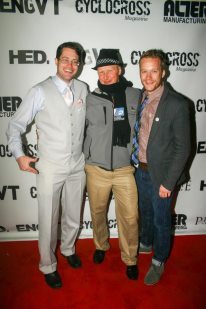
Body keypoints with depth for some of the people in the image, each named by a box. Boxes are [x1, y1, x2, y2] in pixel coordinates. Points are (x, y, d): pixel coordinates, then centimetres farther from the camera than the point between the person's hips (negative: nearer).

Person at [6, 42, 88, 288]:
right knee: (48, 221, 8)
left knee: (73, 217, 20)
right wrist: (19, 154, -15)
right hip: (50, 168, -3)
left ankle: (68, 249, 49)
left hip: (78, 166, 4)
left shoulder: (83, 89, 3)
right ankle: (48, 266, 34)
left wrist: (86, 151, 8)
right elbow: (15, 125, -4)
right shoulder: (40, 92, -9)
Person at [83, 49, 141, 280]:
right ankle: (101, 245, 45)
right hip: (96, 168, 1)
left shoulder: (136, 96, -2)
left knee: (129, 217, 5)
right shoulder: (91, 99, -1)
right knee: (98, 212, 17)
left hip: (126, 168, -1)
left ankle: (130, 259, 31)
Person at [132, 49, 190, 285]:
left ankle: (158, 262, 37)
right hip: (140, 169, 6)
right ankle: (146, 244, 52)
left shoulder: (177, 104, -18)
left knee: (161, 220, 13)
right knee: (145, 212, 25)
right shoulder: (139, 98, 1)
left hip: (161, 174, -5)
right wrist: (136, 163, 5)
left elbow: (182, 148, -17)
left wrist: (168, 182, -17)